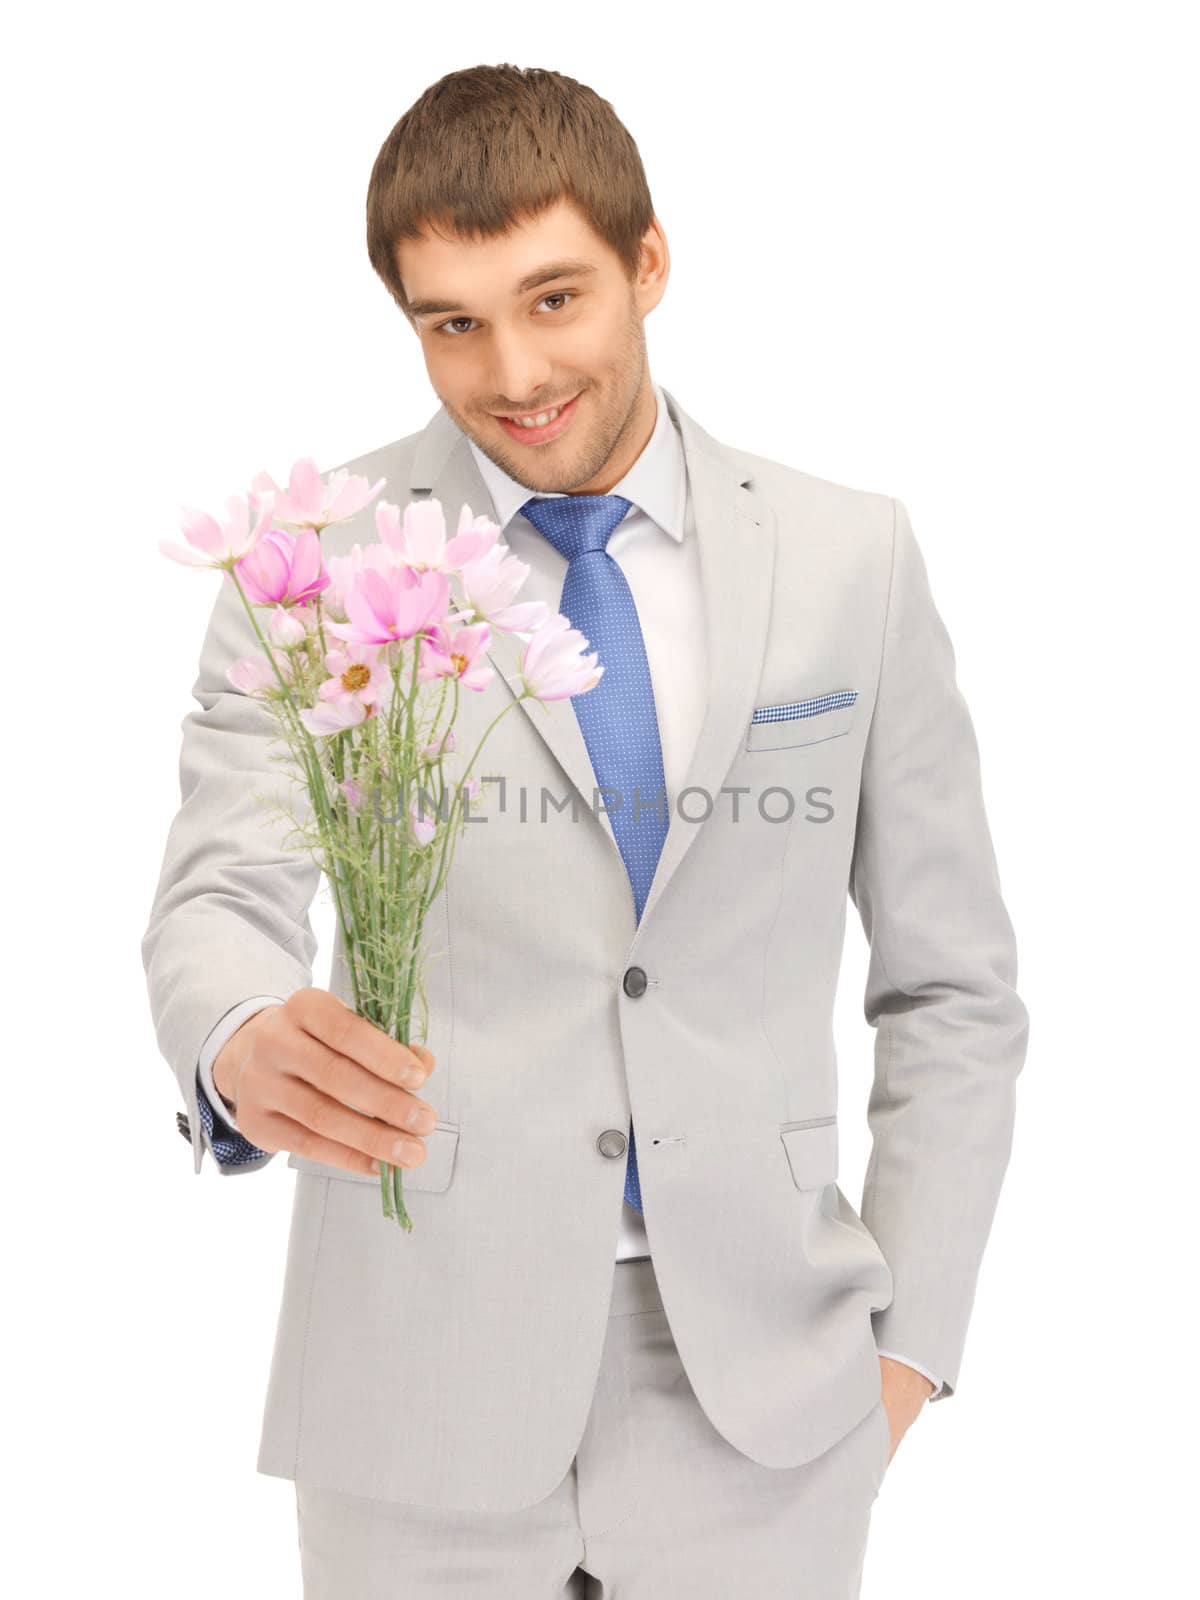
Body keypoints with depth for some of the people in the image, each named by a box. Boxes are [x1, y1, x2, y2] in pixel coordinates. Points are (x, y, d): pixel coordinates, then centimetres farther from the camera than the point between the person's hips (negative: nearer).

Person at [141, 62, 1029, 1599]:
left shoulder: (852, 560, 2)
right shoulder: (319, 560, -2)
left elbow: (950, 981, 6)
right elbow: (219, 900, -10)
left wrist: (909, 1339, 1)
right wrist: (245, 1050, -33)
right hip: (425, 1377, -1)